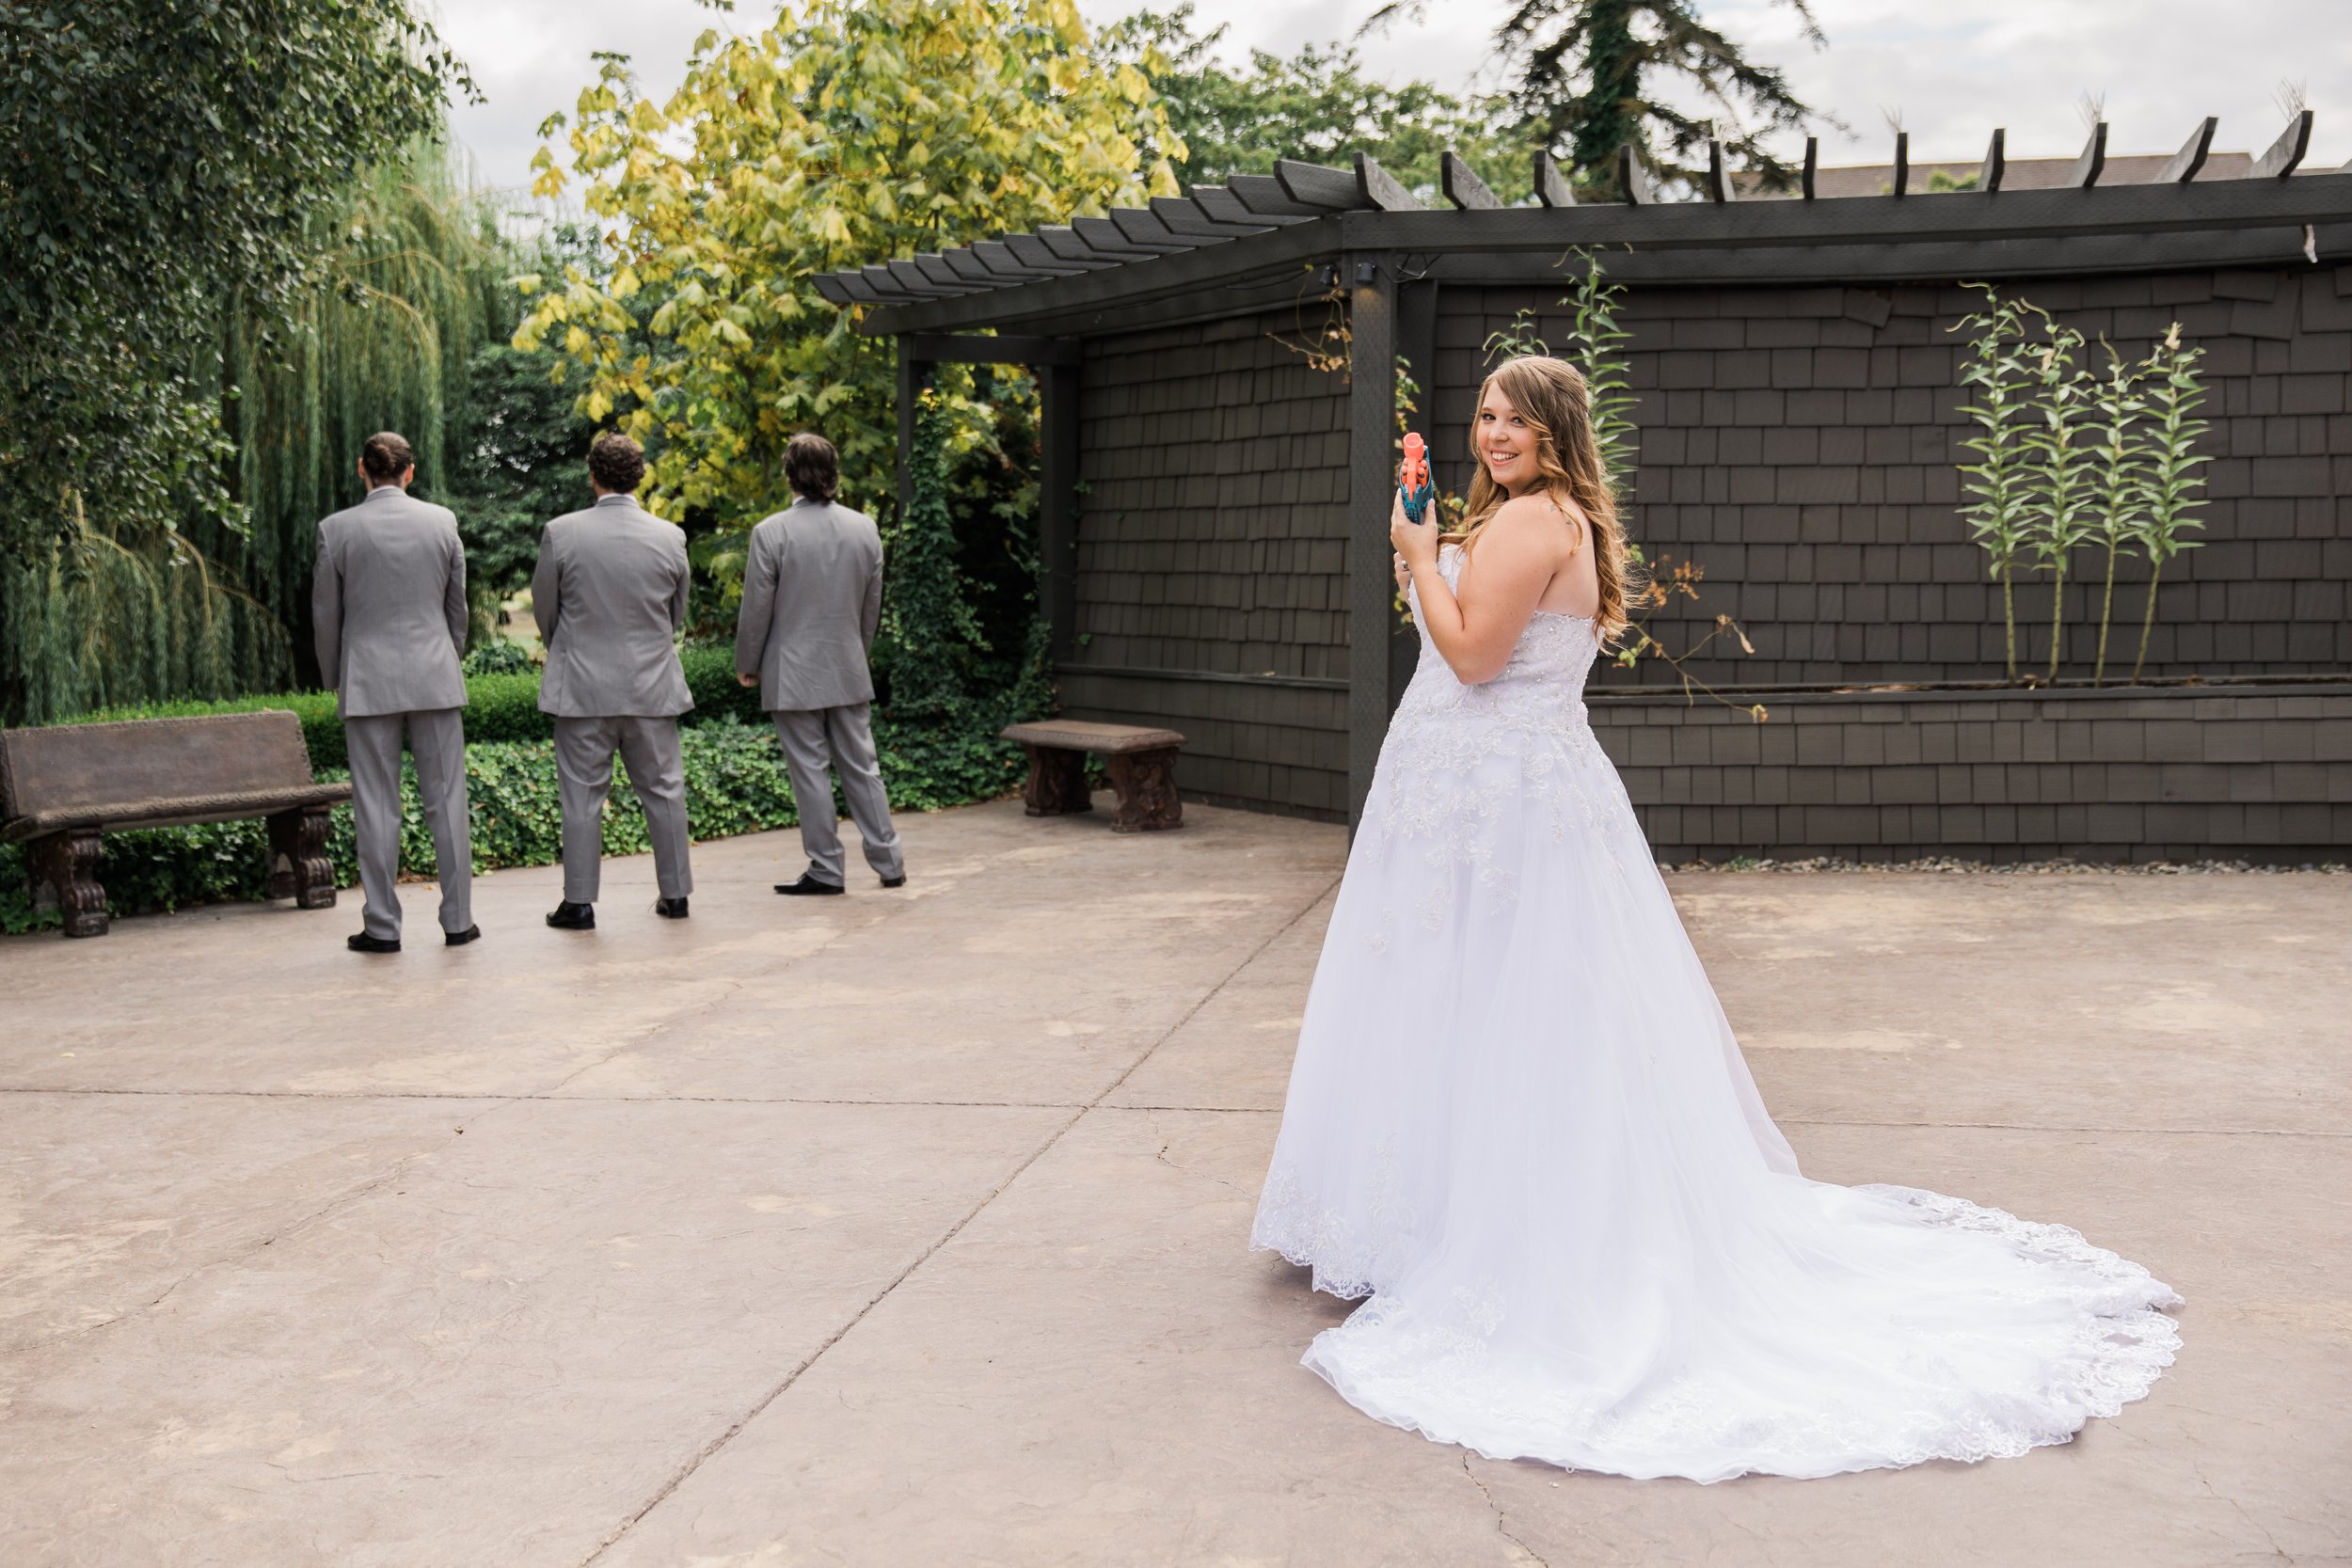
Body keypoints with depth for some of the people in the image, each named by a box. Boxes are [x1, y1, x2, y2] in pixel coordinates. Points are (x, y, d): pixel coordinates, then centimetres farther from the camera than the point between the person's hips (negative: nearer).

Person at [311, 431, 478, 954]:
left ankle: (382, 926, 5)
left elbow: (325, 614, 3)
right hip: (434, 677, 1)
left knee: (376, 804, 3)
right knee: (446, 798, 5)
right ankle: (458, 920, 8)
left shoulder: (337, 530, -4)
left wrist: (335, 679, 17)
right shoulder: (441, 522, 0)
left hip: (368, 680, -1)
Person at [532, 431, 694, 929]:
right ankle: (675, 893, 17)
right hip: (652, 686, 2)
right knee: (663, 790, 11)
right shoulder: (670, 537, -4)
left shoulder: (561, 533, -9)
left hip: (583, 687, -1)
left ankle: (579, 902, 9)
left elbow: (544, 608, 3)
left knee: (583, 795, 5)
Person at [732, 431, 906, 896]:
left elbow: (756, 609, -8)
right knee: (862, 768, 12)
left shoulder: (771, 532, -13)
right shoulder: (865, 528, 1)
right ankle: (888, 862, 15)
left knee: (810, 772, 2)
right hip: (849, 672, 4)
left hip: (793, 675, -4)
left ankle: (825, 870, 7)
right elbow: (872, 604, 9)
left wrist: (746, 666, 5)